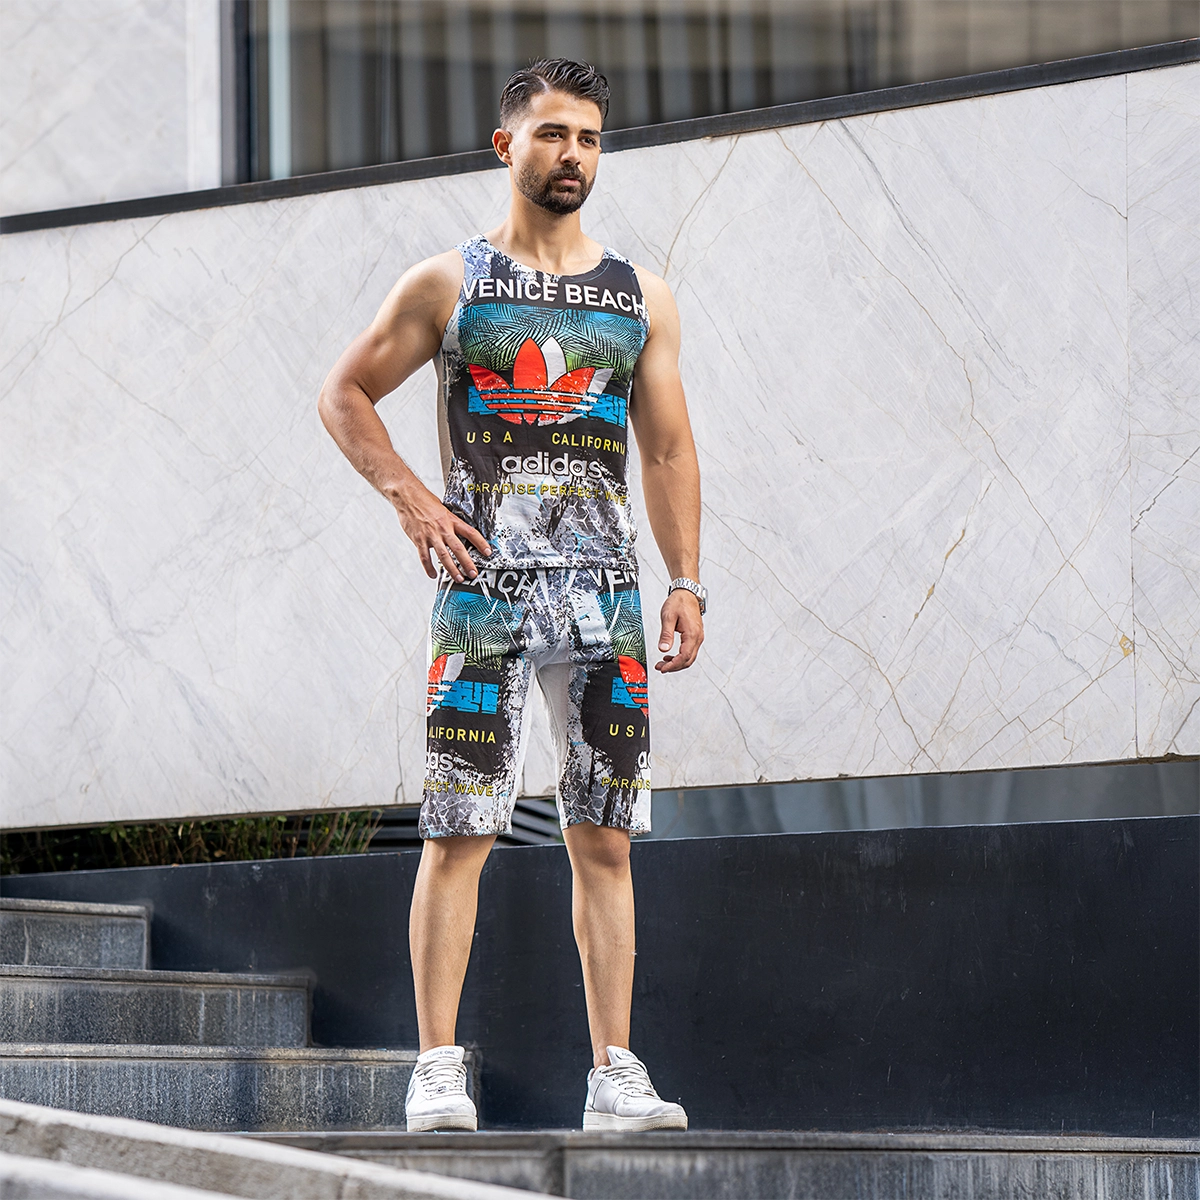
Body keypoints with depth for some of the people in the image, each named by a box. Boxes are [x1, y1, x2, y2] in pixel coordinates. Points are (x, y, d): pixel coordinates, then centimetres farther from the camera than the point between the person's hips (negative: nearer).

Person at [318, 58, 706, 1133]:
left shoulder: (642, 300, 13)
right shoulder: (447, 286, 6)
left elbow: (670, 451, 16)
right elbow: (346, 395, 10)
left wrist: (687, 583, 6)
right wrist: (411, 499, -4)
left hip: (604, 589, 3)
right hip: (484, 584, -3)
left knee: (605, 840, 2)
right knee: (459, 831, -6)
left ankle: (615, 1074, 3)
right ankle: (439, 1066, -4)